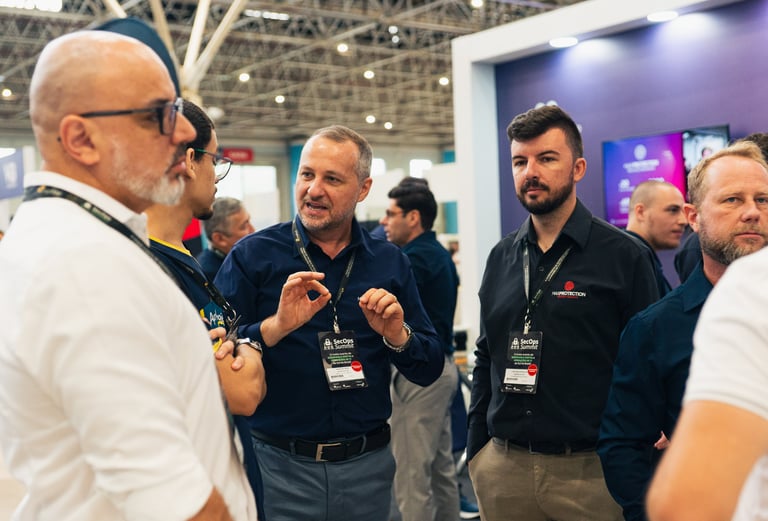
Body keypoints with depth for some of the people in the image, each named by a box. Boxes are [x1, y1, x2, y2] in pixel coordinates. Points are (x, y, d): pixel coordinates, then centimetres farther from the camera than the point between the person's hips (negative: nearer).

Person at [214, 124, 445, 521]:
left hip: (368, 466, 3)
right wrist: (276, 327, -25)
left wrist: (397, 335, -14)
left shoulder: (390, 263, 4)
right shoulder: (253, 255, -5)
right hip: (278, 469, -3)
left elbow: (429, 371, 4)